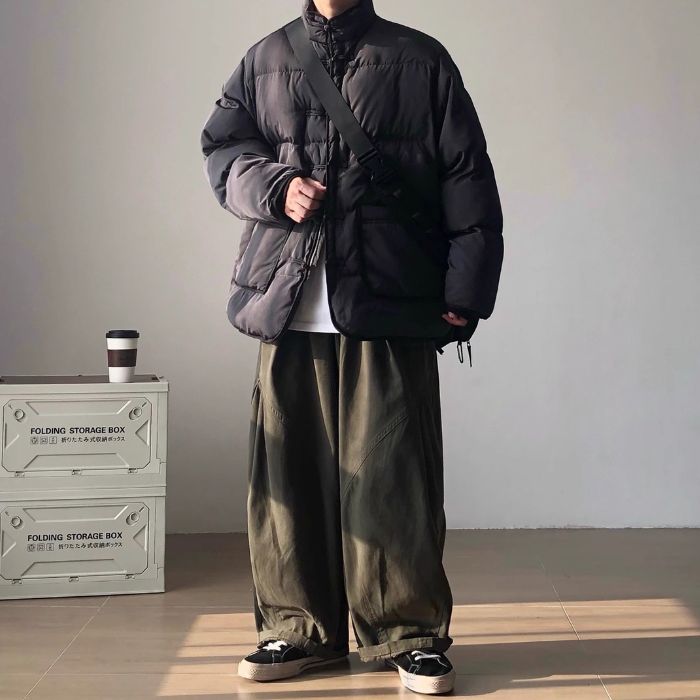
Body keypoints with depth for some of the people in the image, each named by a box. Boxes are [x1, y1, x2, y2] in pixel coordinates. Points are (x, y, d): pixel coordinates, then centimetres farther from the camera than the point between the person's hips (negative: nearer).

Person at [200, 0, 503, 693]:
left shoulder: (421, 60, 10)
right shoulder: (265, 61, 19)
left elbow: (467, 179, 5)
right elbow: (220, 147, 15)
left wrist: (465, 290, -3)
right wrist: (275, 187, -6)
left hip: (389, 302, -2)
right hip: (289, 303, 3)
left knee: (392, 471, -3)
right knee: (289, 468, 4)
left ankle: (409, 631, 9)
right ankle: (299, 627, 17)